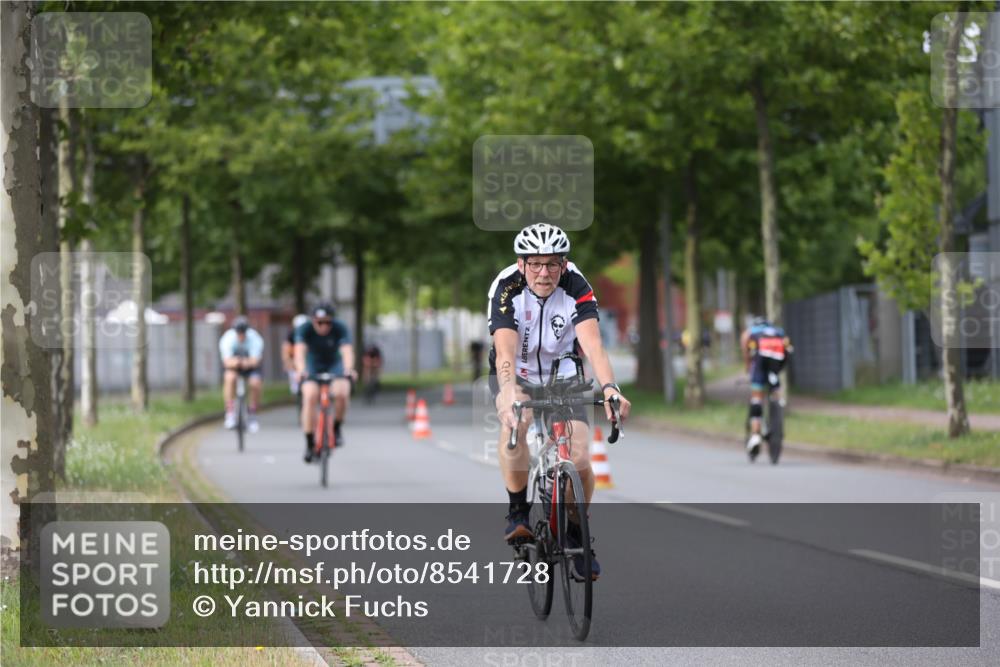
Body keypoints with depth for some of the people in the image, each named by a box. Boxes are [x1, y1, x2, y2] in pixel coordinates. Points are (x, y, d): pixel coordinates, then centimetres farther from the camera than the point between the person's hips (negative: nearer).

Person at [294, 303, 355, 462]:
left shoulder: (340, 328, -22)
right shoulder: (304, 329, -22)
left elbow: (347, 350, -36)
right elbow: (300, 350, -37)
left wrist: (349, 369, -56)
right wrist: (300, 370, -56)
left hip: (334, 365, 0)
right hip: (313, 367, 0)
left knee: (341, 394, -28)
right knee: (310, 397, -25)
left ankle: (336, 429, -1)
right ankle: (309, 443, -15)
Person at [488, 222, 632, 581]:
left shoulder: (576, 288, -23)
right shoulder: (507, 289, -26)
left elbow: (592, 343, -37)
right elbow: (505, 350, -39)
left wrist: (609, 387, -55)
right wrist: (509, 395, -57)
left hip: (562, 374, 1)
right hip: (516, 374, -1)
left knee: (579, 458, -16)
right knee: (515, 421, -35)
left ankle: (577, 532, 10)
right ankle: (518, 512, -18)